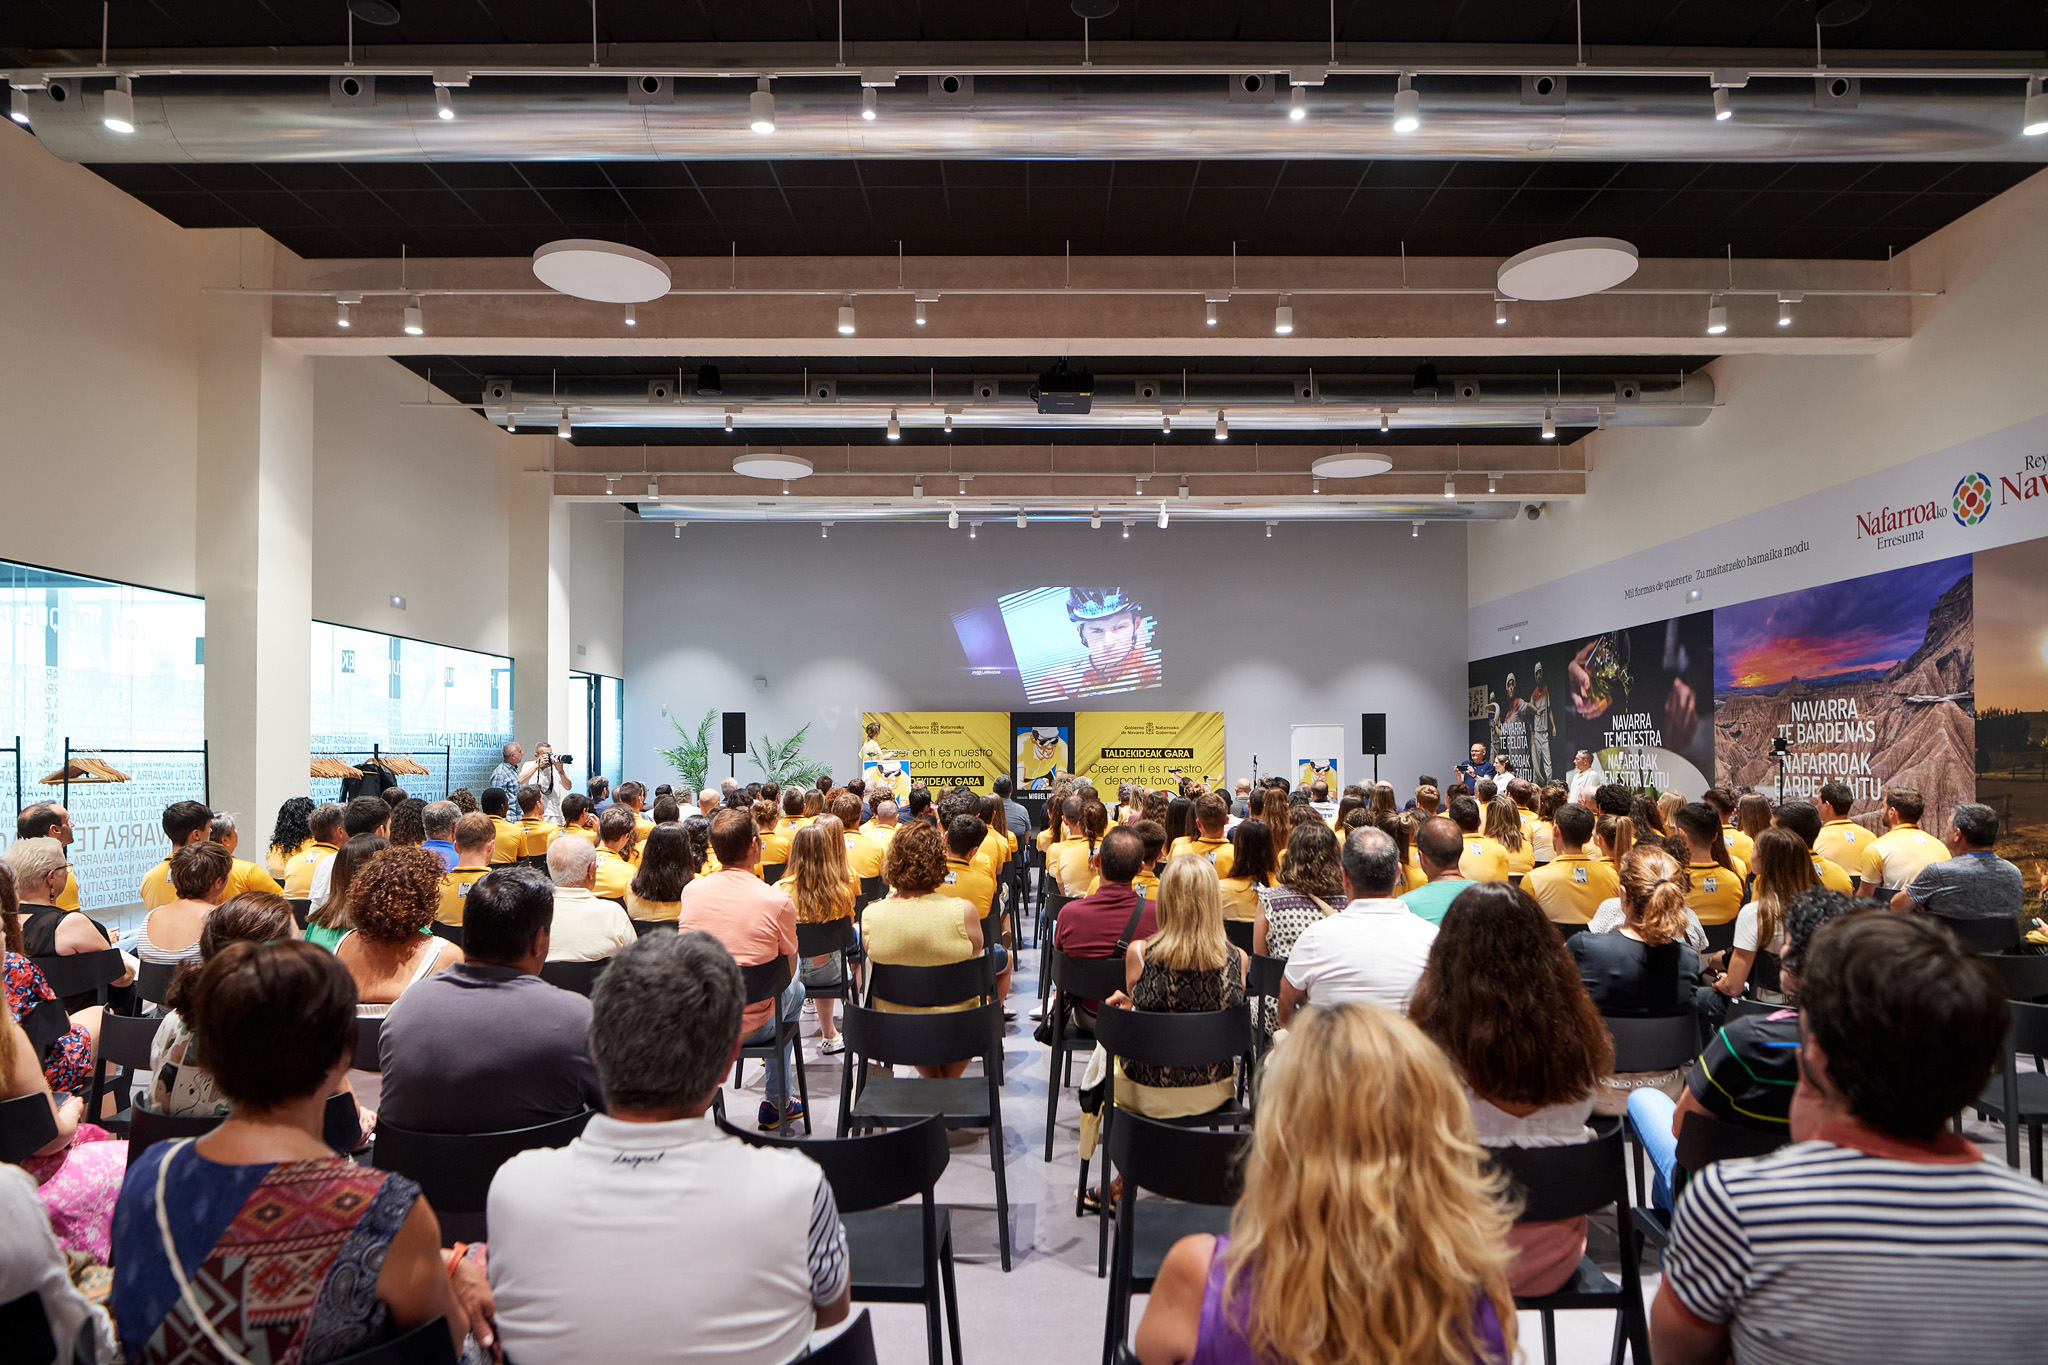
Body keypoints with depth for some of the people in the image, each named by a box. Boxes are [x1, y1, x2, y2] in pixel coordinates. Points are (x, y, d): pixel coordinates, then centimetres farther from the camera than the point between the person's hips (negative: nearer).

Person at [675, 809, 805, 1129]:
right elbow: (787, 969, -2)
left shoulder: (690, 890, -5)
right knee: (795, 988, 27)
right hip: (751, 1028, -4)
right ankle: (777, 1101, 33)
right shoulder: (778, 901, -18)